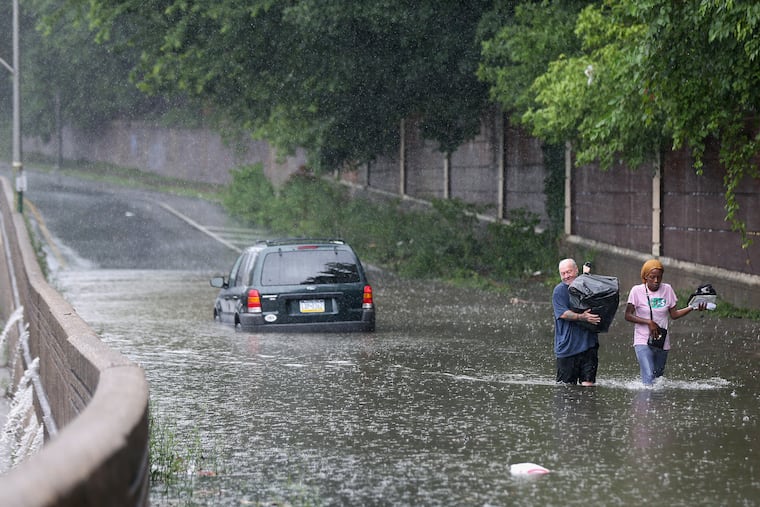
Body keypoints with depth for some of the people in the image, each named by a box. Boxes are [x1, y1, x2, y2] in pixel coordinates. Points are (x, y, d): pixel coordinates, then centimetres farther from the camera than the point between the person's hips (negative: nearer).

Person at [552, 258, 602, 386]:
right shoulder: (559, 291, -1)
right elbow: (563, 313, -14)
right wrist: (581, 317, -28)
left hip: (588, 343, 3)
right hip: (567, 345, -3)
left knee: (588, 384, -5)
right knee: (566, 385, 1)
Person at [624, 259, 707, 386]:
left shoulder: (667, 289, 3)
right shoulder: (637, 291, -7)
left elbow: (673, 314, 8)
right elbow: (628, 315, -7)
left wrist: (692, 308, -6)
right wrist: (649, 322, -17)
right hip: (643, 342, -4)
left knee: (658, 376, 12)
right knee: (649, 377, -20)